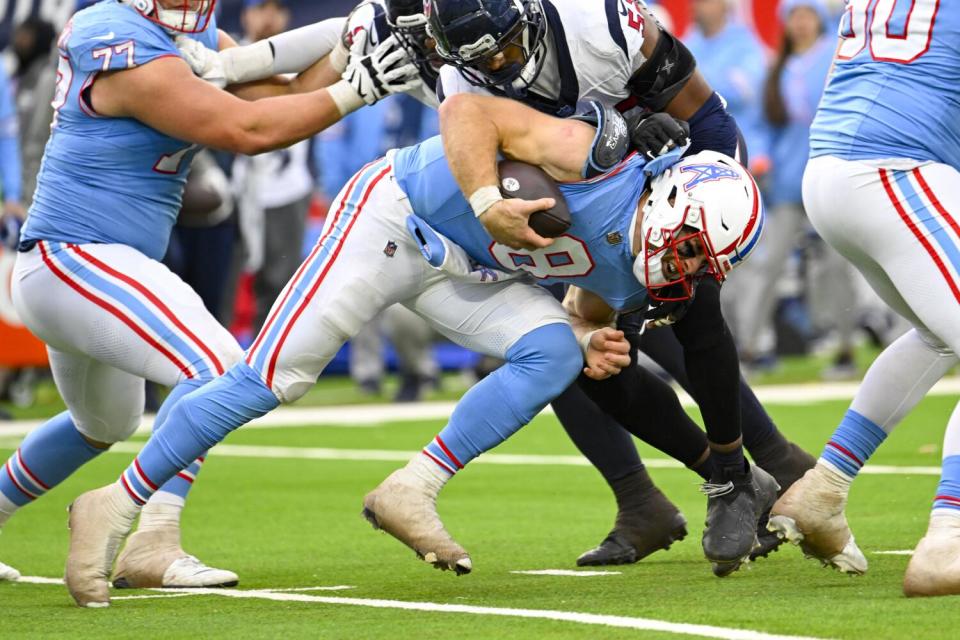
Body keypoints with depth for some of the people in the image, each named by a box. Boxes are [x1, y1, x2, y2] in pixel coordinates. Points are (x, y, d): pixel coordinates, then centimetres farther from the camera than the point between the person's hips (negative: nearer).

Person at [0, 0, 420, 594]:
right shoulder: (131, 54, -20)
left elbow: (281, 97, 9)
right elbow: (250, 129, -22)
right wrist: (355, 90, -17)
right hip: (78, 260, -11)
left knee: (103, 427, 30)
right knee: (219, 368, -24)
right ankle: (152, 545, -24)